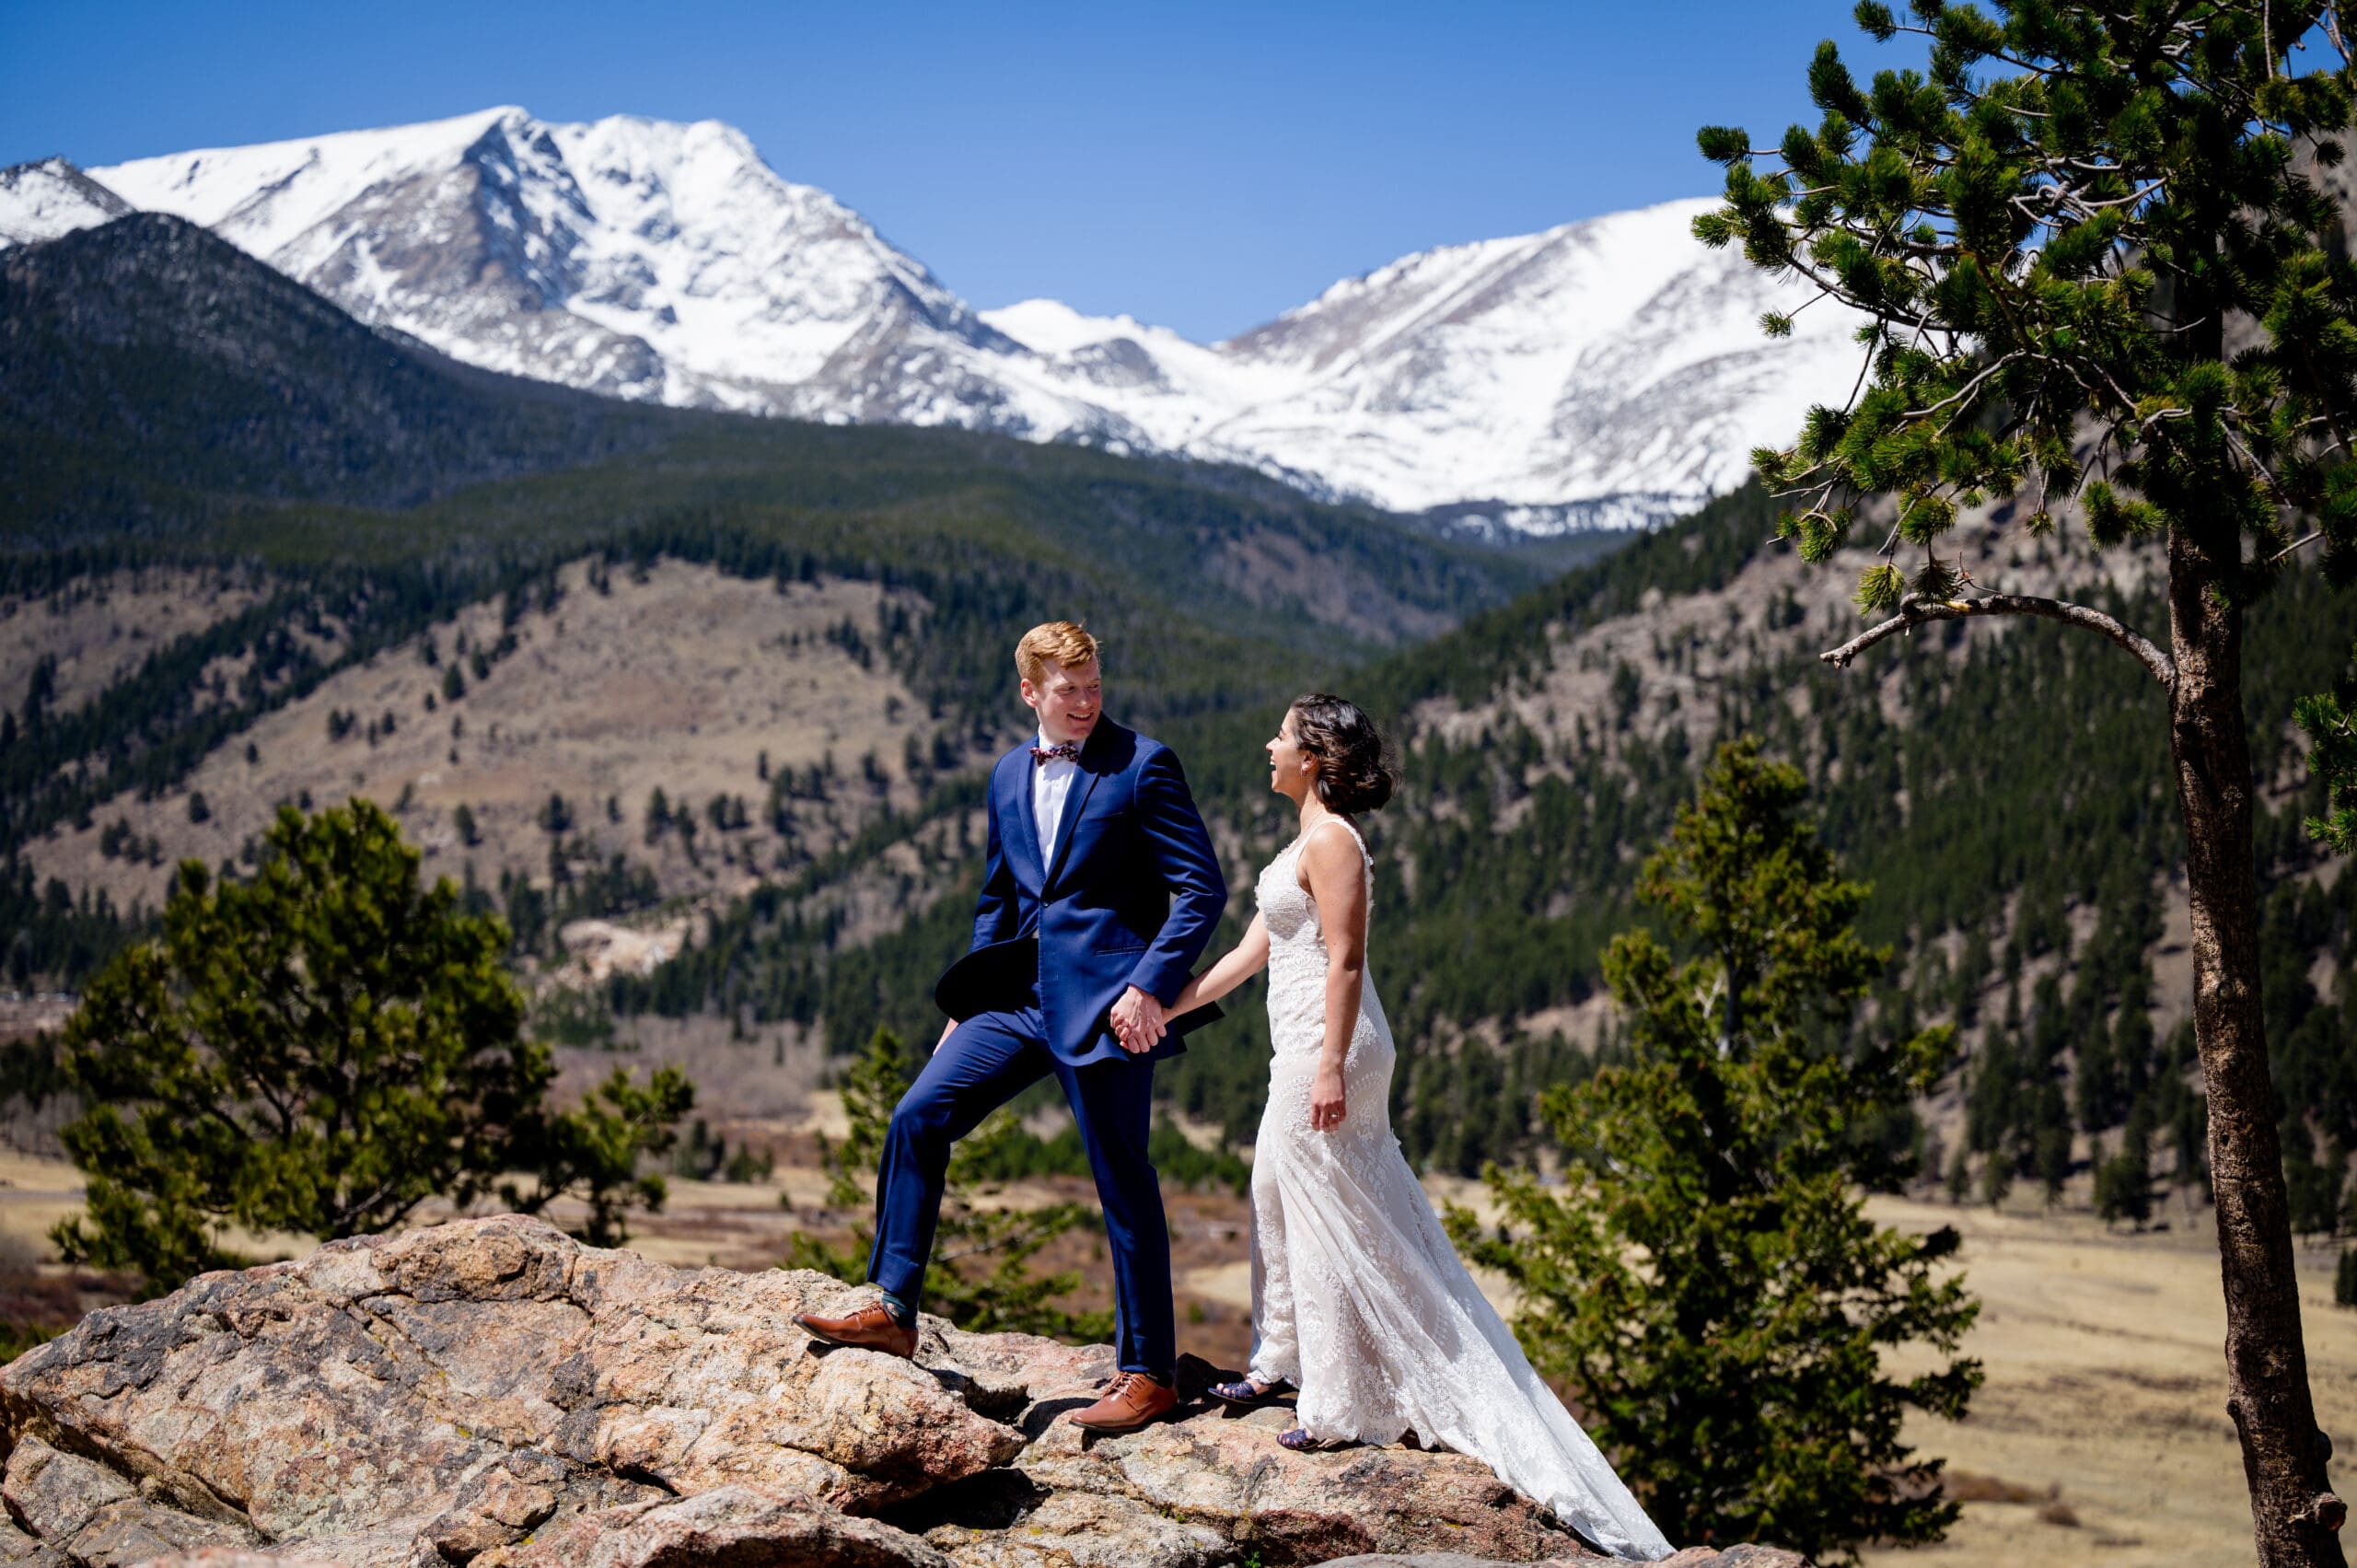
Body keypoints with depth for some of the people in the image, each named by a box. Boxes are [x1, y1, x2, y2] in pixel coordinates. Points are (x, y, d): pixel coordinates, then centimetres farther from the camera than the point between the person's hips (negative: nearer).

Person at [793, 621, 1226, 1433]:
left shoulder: (1142, 764, -6)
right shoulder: (1009, 774, 14)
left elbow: (1203, 889, -9)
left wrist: (1150, 987, -17)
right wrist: (967, 1006, 18)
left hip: (1105, 1001, -6)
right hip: (1022, 996, 6)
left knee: (1124, 1183, -1)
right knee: (917, 1117, -2)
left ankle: (1148, 1373, 8)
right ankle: (893, 1310, 7)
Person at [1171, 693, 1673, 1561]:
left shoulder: (1331, 841, -14)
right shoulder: (1309, 840, 16)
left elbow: (1345, 962, -20)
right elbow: (1252, 951, 20)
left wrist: (1330, 1067, -24)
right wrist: (1163, 1007, 21)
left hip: (1327, 1051, -10)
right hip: (1303, 1051, 10)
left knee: (1329, 1220, -4)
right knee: (1277, 1198, 20)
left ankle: (1342, 1408, 3)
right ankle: (1283, 1364, 34)